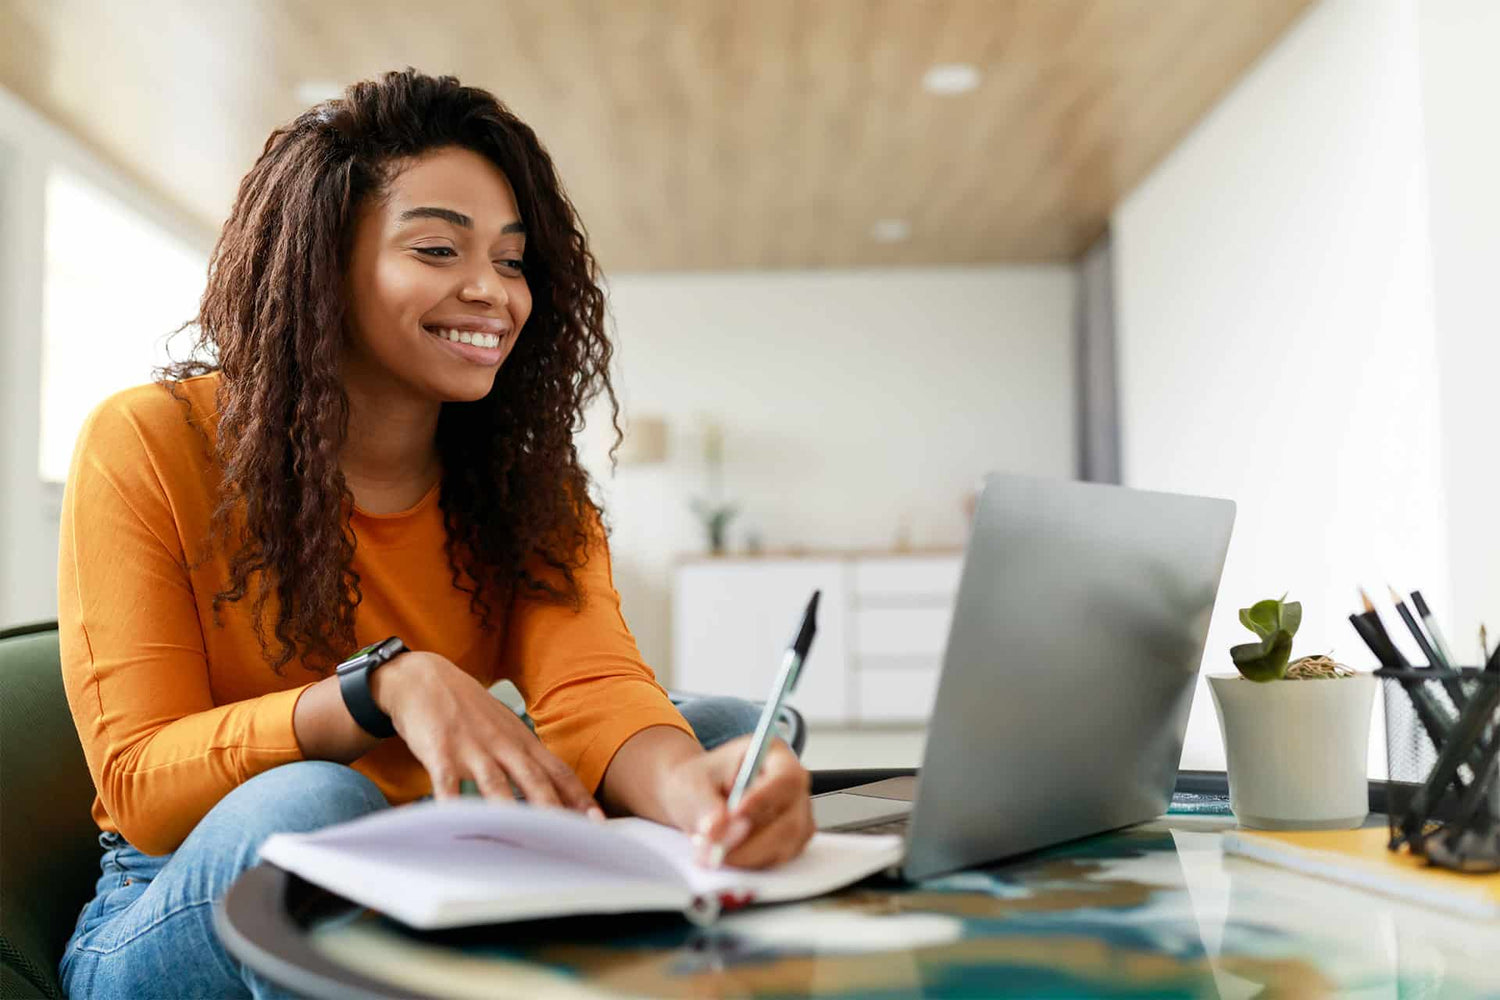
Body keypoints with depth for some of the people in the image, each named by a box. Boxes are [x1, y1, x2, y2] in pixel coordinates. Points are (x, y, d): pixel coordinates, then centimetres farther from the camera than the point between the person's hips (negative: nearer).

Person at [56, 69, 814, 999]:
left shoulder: (526, 482, -1)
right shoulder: (148, 446, -11)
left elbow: (592, 690, -20)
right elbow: (140, 784, -16)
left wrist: (694, 786, -44)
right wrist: (385, 685, -33)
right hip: (187, 914, -2)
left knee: (730, 730, -18)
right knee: (311, 807, -37)